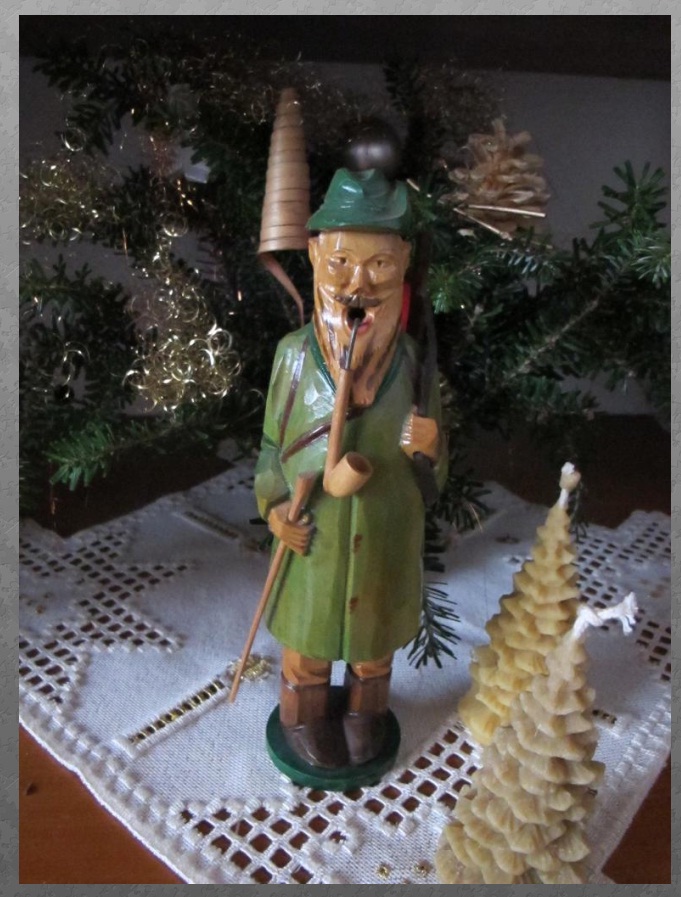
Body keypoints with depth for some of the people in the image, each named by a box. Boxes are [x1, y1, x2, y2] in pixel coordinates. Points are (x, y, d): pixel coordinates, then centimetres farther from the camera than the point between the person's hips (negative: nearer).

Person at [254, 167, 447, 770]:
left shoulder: (413, 358, -15)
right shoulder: (296, 353, -17)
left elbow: (433, 469, -6)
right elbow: (275, 440, -4)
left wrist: (428, 446, -28)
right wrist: (273, 507, -16)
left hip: (386, 534, 1)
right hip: (314, 532, -1)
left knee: (376, 627, 23)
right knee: (307, 628, 20)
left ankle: (367, 710, 52)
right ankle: (303, 715, 49)